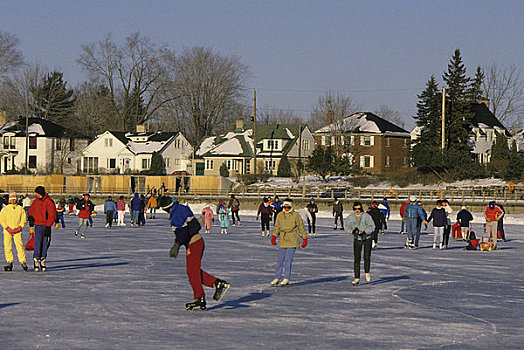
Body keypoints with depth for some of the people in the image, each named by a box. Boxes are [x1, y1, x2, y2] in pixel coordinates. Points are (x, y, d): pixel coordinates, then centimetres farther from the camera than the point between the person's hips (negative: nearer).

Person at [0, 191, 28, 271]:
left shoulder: (20, 209, 6)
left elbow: (24, 220, 7)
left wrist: (19, 227, -7)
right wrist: (7, 228, -8)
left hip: (17, 231, -1)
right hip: (7, 231, 1)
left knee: (20, 246, -10)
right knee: (7, 246, -5)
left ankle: (23, 262, -5)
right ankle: (9, 262, 2)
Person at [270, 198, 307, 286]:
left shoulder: (296, 216, -3)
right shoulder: (280, 215, 8)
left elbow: (301, 228, 3)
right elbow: (277, 227, 11)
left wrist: (305, 239, 4)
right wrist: (273, 237, -2)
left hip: (292, 241, -4)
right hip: (282, 241, 4)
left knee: (288, 260, -6)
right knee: (280, 260, 6)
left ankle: (286, 279, 2)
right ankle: (276, 278, 13)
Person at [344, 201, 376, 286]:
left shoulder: (366, 216, -11)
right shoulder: (350, 217, -4)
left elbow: (372, 226, -15)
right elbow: (346, 227, -6)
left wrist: (364, 232, -30)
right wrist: (352, 231, -26)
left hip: (367, 238, -1)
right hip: (357, 240, 1)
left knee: (367, 257, -1)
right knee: (356, 259, -6)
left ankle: (367, 273, 27)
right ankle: (357, 278, -4)